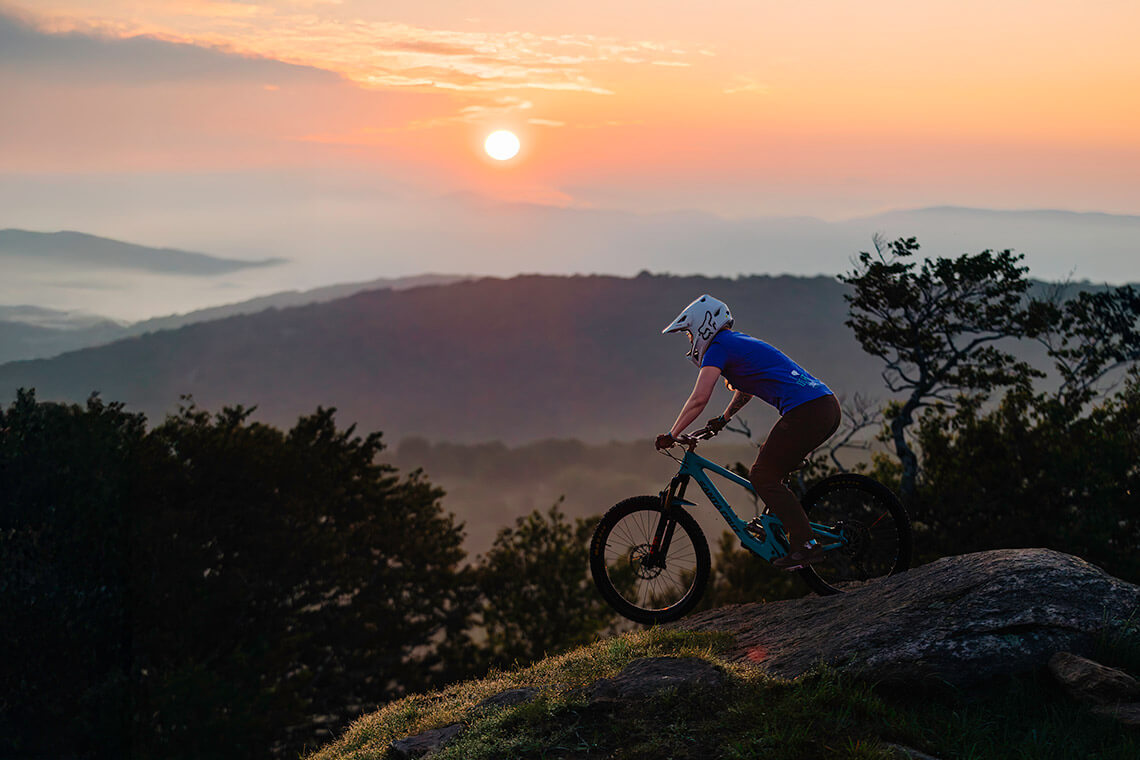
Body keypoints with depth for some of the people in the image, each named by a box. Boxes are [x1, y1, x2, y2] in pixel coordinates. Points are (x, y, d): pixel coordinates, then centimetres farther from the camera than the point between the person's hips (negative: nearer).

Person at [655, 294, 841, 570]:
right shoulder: (741, 341, 27)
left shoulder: (718, 348, -1)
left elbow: (699, 398, -10)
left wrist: (671, 435, -2)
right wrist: (724, 418, 54)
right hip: (828, 406, 9)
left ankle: (806, 544, -7)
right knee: (772, 470, 22)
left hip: (805, 412, -9)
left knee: (762, 476, -1)